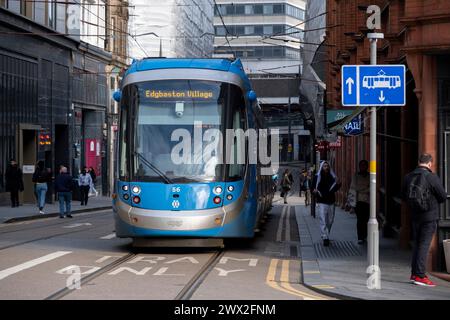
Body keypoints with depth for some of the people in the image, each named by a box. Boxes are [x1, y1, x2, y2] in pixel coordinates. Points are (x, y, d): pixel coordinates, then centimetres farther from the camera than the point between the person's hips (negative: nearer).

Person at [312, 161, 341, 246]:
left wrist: (338, 184, -7)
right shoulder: (317, 177, 0)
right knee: (323, 220, -12)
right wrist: (314, 190, -18)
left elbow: (335, 189, 12)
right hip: (321, 202, -4)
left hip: (331, 202, 4)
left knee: (330, 220, 11)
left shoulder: (332, 177, 9)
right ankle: (325, 238, -16)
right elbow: (312, 187, 4)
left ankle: (326, 235, 29)